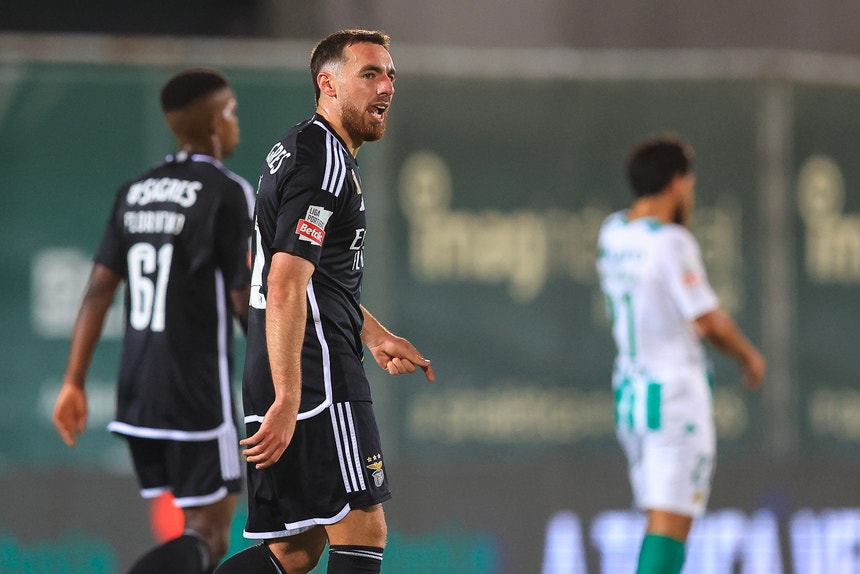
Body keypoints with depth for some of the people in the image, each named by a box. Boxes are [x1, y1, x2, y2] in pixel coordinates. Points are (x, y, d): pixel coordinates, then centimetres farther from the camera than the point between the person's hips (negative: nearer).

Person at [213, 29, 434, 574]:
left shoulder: (300, 149, 20)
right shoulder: (326, 161, -12)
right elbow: (285, 289, -21)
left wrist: (374, 336, 29)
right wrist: (286, 402, -25)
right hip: (318, 378, -10)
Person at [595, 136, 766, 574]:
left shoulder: (612, 232, 5)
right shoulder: (671, 242, -16)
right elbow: (710, 322, -18)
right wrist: (749, 356, 1)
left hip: (629, 389, 8)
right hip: (676, 393, -8)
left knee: (660, 517, 15)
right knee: (670, 525, -9)